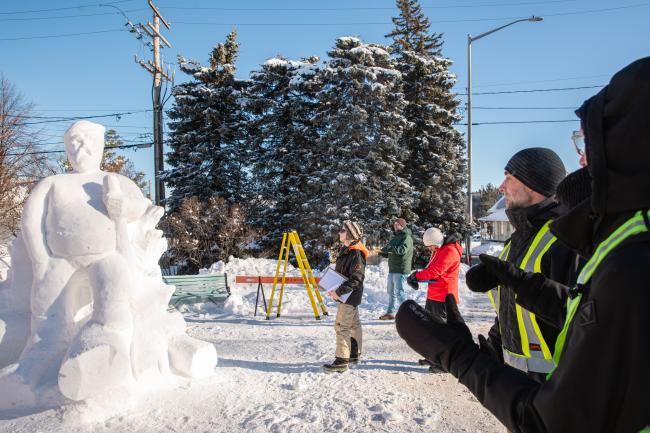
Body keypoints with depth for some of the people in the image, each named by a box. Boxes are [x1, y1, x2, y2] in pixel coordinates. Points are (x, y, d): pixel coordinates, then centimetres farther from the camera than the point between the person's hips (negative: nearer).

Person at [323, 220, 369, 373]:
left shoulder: (357, 254, -20)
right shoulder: (345, 250, 10)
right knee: (353, 324, 18)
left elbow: (356, 280, -25)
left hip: (350, 296, -10)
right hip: (345, 295, 10)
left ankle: (341, 361, -5)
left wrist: (339, 292, -25)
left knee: (341, 326, -9)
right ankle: (355, 354, 29)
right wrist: (333, 289, 8)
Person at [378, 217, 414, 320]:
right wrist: (381, 252, -1)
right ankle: (390, 312, 24)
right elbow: (389, 253, 20)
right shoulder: (396, 237, 19)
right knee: (391, 292, 14)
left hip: (401, 270, -9)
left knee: (399, 292, -11)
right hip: (392, 269, 9)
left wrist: (388, 248, -32)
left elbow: (402, 249, -26)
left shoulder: (407, 237, -9)